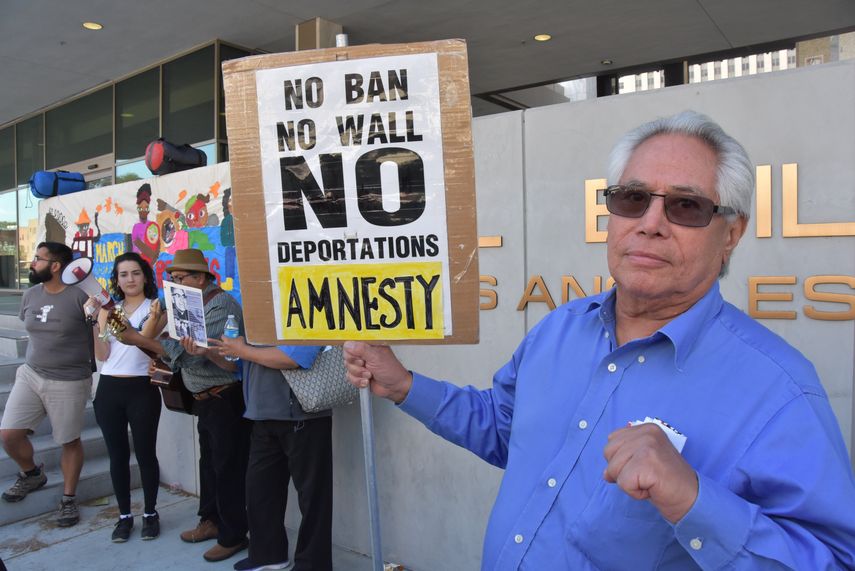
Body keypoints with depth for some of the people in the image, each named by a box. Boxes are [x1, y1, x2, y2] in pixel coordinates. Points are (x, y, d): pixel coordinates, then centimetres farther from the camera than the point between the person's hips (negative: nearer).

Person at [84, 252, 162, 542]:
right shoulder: (107, 310, 9)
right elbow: (102, 355, 2)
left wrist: (125, 327, -28)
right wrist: (94, 322, -9)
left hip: (141, 389, -4)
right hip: (108, 389, 4)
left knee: (145, 453, 4)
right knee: (118, 455, 10)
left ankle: (150, 514, 19)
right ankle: (124, 516, 23)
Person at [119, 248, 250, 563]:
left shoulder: (221, 305, -18)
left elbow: (193, 353, -26)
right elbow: (186, 352, 11)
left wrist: (140, 340, -23)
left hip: (227, 399, -9)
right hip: (206, 399, 9)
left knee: (228, 469, 0)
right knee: (209, 463, 19)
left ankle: (233, 535, 13)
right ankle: (211, 520, 34)